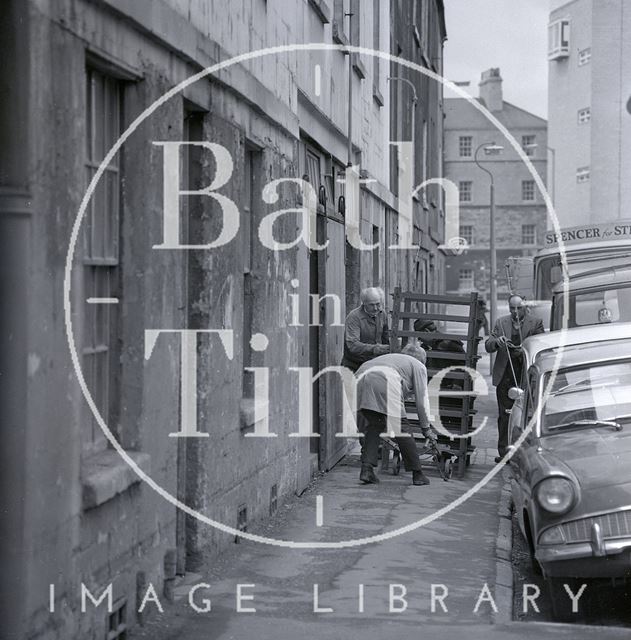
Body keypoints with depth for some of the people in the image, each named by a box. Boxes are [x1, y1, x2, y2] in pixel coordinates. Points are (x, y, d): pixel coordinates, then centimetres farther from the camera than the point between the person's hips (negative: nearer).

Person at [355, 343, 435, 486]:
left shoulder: (391, 357, 42)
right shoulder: (419, 366, 25)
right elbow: (421, 400, 19)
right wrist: (426, 428, 28)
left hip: (360, 379, 6)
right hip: (383, 383, -6)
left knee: (373, 425, 17)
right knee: (401, 427, 2)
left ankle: (366, 469, 3)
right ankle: (417, 474, 8)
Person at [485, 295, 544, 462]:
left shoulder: (536, 323, 4)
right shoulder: (501, 322, 11)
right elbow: (488, 346, 6)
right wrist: (497, 342, -16)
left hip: (526, 376, -2)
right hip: (505, 376, 2)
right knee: (504, 415, 1)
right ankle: (504, 452, 5)